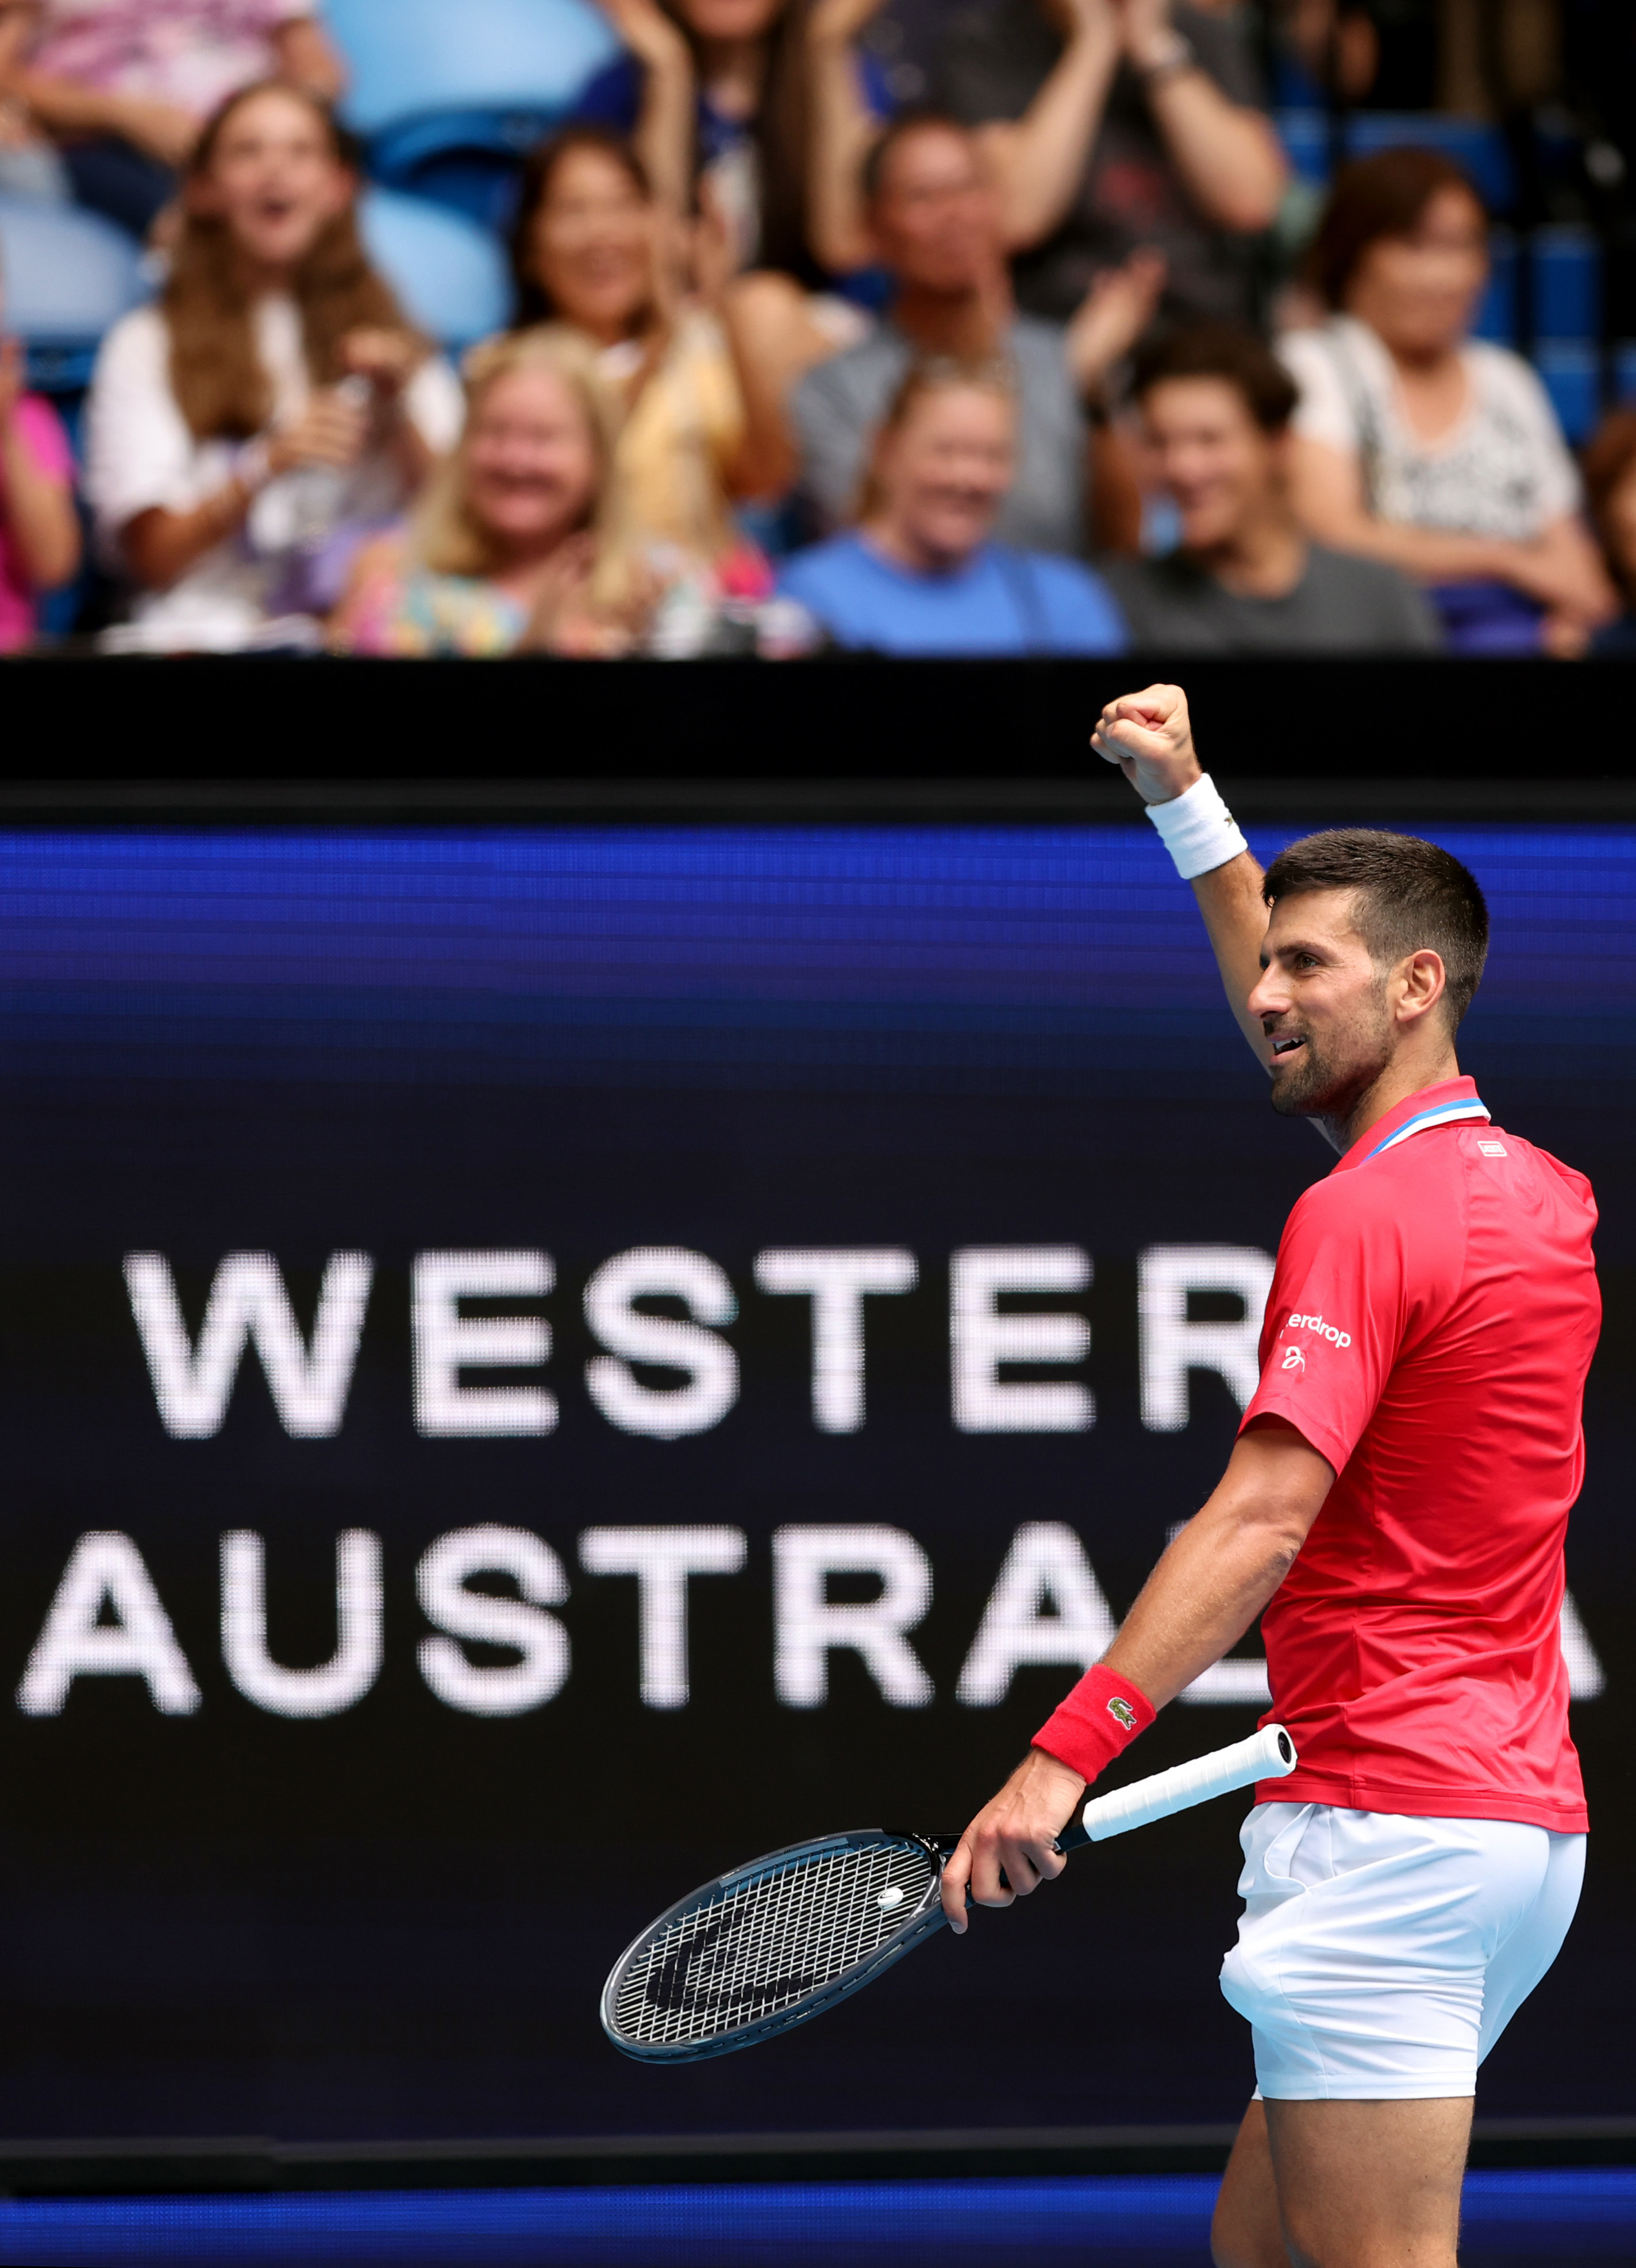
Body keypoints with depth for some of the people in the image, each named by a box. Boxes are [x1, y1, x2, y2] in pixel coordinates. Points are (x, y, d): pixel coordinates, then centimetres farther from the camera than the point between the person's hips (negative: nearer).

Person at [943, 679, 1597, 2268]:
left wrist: (1068, 1752, -28)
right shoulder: (1543, 1197, 15)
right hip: (1527, 1820, 10)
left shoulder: (1362, 1217, -12)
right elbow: (1295, 1036, 33)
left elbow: (1263, 1523, -23)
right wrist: (1187, 801, 34)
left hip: (1386, 1815, -10)